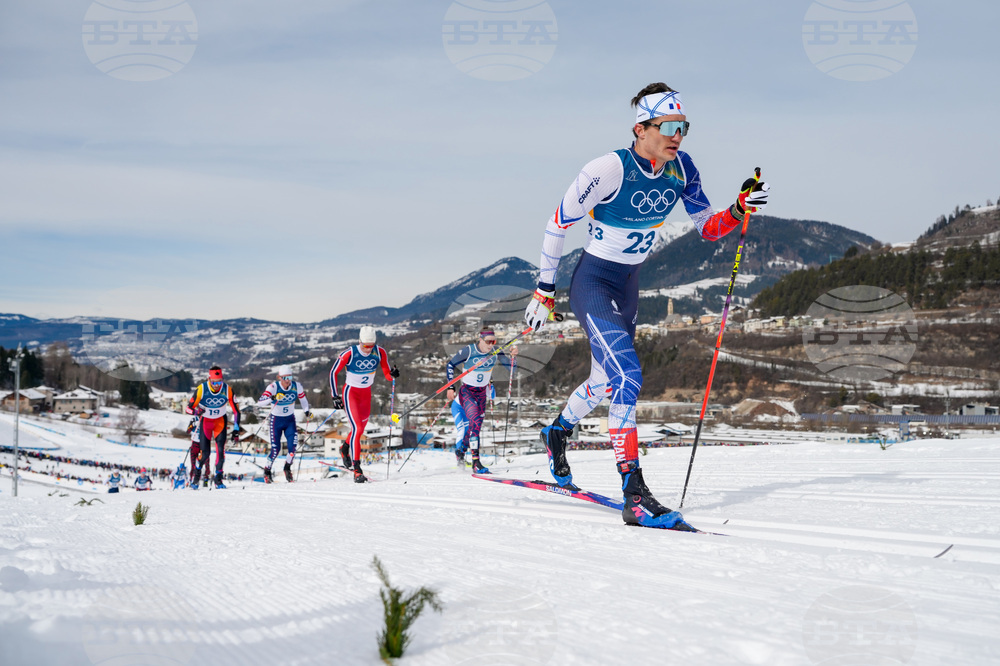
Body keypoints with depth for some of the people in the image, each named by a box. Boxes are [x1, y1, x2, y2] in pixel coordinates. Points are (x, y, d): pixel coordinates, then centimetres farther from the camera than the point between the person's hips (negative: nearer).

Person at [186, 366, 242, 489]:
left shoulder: (227, 390, -20)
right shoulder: (201, 389, -24)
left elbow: (236, 410, -10)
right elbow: (189, 408, -16)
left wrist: (236, 430, -13)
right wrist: (196, 411, -40)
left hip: (220, 421, 1)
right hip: (205, 420, -1)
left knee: (220, 450, -13)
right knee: (205, 452, -8)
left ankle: (218, 479, -1)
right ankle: (197, 472, 21)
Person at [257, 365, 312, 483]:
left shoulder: (297, 386, -12)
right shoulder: (273, 387, -21)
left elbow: (303, 399, 7)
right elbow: (259, 403, -31)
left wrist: (307, 411, -10)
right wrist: (273, 398, -47)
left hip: (290, 420, 2)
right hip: (276, 420, -2)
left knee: (292, 446, -13)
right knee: (276, 449, -6)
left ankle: (287, 467, 14)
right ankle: (267, 471, 19)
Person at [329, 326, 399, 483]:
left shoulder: (379, 353, -13)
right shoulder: (349, 354, -22)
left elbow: (388, 375, -6)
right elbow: (333, 373, -11)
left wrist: (393, 375, -30)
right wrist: (335, 396, -12)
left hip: (366, 393, 5)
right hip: (350, 392, -5)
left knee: (362, 427, 18)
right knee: (357, 428, -17)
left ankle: (345, 448, 49)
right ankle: (357, 470, -17)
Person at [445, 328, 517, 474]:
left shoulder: (495, 352, -9)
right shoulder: (468, 351, -19)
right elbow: (450, 365, -10)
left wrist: (513, 356, -26)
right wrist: (451, 387, -14)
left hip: (481, 393, 5)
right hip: (466, 392, -5)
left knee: (477, 426, 13)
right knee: (475, 421, -23)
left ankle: (461, 451, 41)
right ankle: (476, 462, -26)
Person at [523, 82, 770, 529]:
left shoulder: (681, 169, -7)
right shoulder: (609, 170, -24)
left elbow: (708, 228, 0)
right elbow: (558, 224, -14)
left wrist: (740, 210, -21)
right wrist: (545, 290, -8)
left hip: (628, 285, 7)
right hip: (592, 282, -7)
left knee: (605, 381, 21)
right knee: (626, 374, -24)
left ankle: (557, 432, 52)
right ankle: (634, 492, -23)